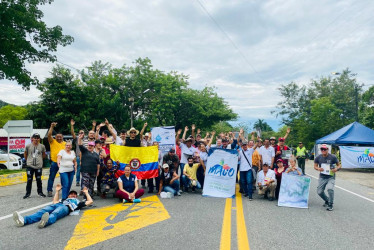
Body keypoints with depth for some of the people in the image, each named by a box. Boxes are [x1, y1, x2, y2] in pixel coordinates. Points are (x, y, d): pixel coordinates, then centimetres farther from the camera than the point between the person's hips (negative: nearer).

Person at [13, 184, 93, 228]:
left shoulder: (78, 202, 38)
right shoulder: (65, 200, 46)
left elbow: (90, 201, 33)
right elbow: (55, 201, 47)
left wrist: (86, 193, 41)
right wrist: (57, 191, 47)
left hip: (66, 207, -4)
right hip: (57, 205, 4)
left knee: (55, 214, -41)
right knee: (42, 212, -27)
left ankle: (45, 222, -73)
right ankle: (24, 220, -51)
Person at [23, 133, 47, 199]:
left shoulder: (42, 146, 0)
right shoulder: (28, 146, -3)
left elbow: (44, 155, 14)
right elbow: (25, 155, 12)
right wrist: (28, 160, 16)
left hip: (39, 166, 1)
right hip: (30, 166, -1)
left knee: (39, 180, 9)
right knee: (29, 180, 4)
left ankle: (40, 192, 20)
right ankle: (28, 193, 14)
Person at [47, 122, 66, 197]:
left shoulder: (65, 143, 10)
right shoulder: (53, 141, 1)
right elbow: (49, 135, -15)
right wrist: (52, 126, -22)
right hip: (54, 162, -3)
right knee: (51, 177, 3)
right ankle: (49, 191, 11)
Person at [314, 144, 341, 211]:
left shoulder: (333, 157, -9)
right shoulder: (318, 157, -3)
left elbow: (339, 165, -1)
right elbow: (315, 166, 6)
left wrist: (336, 169, -22)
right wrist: (318, 168, -17)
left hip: (331, 177, -3)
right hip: (322, 177, 3)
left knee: (330, 189, -26)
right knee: (319, 192, 3)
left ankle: (331, 204, -4)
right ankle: (327, 201, 35)